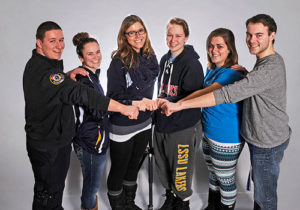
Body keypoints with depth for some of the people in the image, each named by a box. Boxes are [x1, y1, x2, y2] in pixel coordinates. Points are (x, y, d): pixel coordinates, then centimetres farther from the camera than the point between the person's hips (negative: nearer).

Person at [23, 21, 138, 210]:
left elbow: (58, 83, 18)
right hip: (48, 147, -10)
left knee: (56, 186, 26)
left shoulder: (36, 64, 6)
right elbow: (81, 94, -37)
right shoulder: (45, 71, -28)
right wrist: (123, 108, -39)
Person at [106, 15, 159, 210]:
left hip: (144, 124, 6)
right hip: (122, 127, -6)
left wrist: (150, 103, 11)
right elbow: (114, 97, -17)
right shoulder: (119, 61, -18)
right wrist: (137, 103, -26)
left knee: (134, 165, 23)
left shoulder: (150, 57, 1)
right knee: (118, 170, 13)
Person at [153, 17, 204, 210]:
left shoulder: (192, 64, -15)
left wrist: (171, 104, -28)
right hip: (162, 124, 7)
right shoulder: (165, 60, 10)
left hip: (183, 128, -7)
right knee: (163, 168, 20)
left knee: (181, 172, 7)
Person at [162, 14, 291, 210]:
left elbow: (227, 94, -38)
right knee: (259, 182, 26)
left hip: (268, 144, -10)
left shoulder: (270, 68, -30)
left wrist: (180, 105, -38)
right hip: (262, 137, 10)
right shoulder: (269, 60, 4)